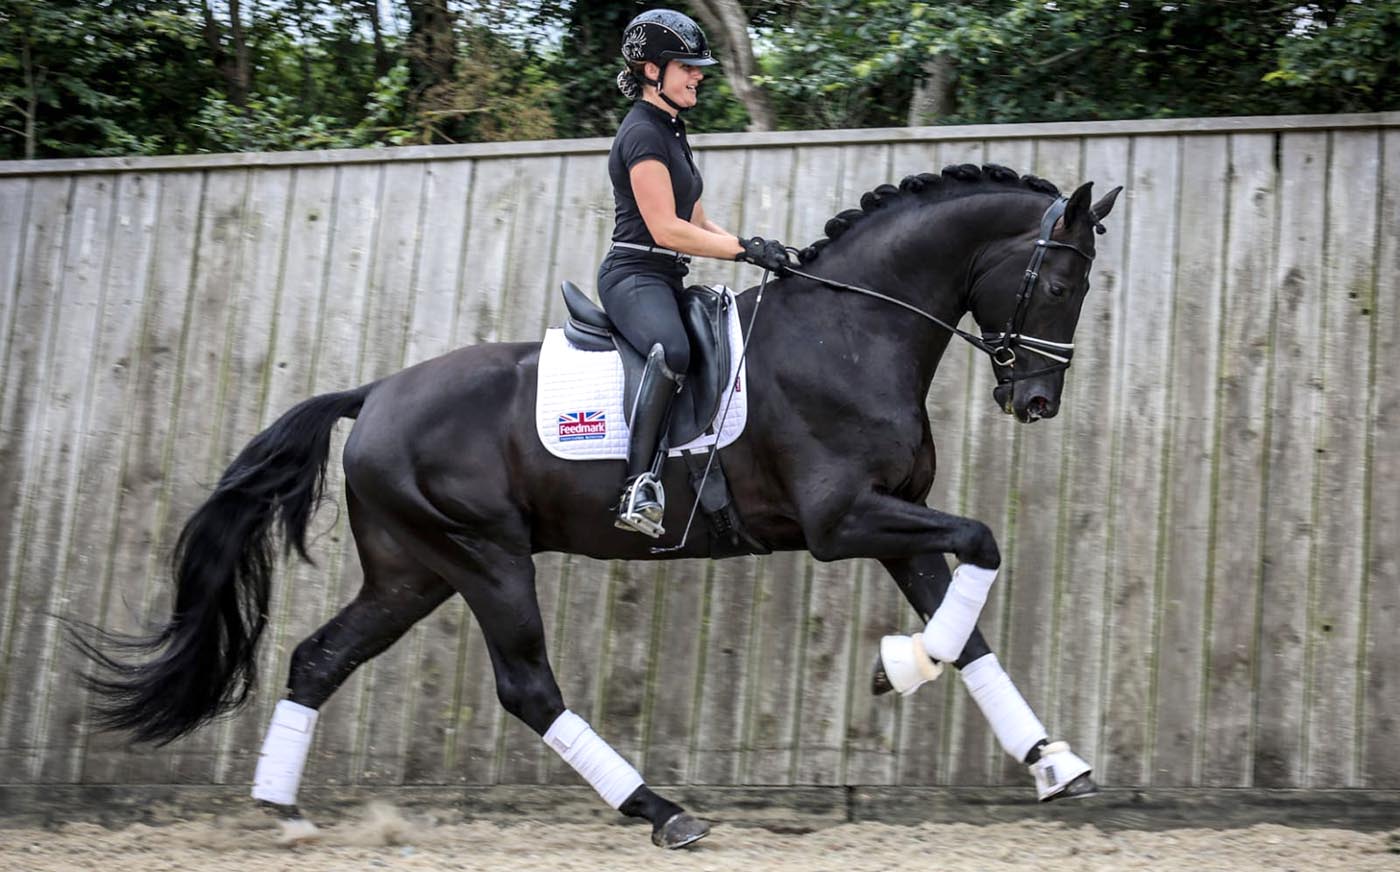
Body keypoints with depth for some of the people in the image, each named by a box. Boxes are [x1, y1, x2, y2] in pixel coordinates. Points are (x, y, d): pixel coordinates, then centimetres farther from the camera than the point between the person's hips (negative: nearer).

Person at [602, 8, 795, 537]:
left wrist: (758, 249, 7)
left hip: (665, 281, 12)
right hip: (635, 276, -12)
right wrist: (747, 250, -16)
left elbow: (697, 223, 22)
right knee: (672, 351, -39)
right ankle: (640, 490, -46)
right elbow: (665, 228, -18)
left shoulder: (671, 132, 22)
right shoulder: (642, 133, -10)